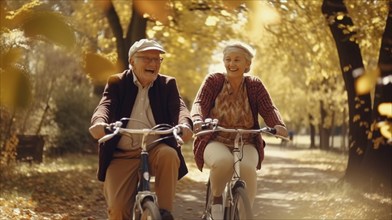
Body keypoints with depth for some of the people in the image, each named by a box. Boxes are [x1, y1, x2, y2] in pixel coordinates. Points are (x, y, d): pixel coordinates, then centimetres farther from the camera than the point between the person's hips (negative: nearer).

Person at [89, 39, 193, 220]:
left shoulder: (167, 84, 7)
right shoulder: (117, 83, 5)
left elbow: (179, 107, -10)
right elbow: (105, 105, -12)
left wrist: (185, 125, -36)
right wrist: (98, 122, -38)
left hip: (155, 149, 1)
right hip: (122, 155, 0)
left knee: (169, 154, -34)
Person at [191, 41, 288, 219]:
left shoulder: (255, 85, 3)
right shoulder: (213, 81, 0)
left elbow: (269, 109, -7)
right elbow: (199, 103, -13)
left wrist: (278, 125, -29)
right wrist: (197, 120, -36)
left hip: (245, 144, 1)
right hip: (216, 142, -1)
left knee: (247, 167, -33)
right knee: (223, 161, -36)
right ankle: (216, 198, -6)